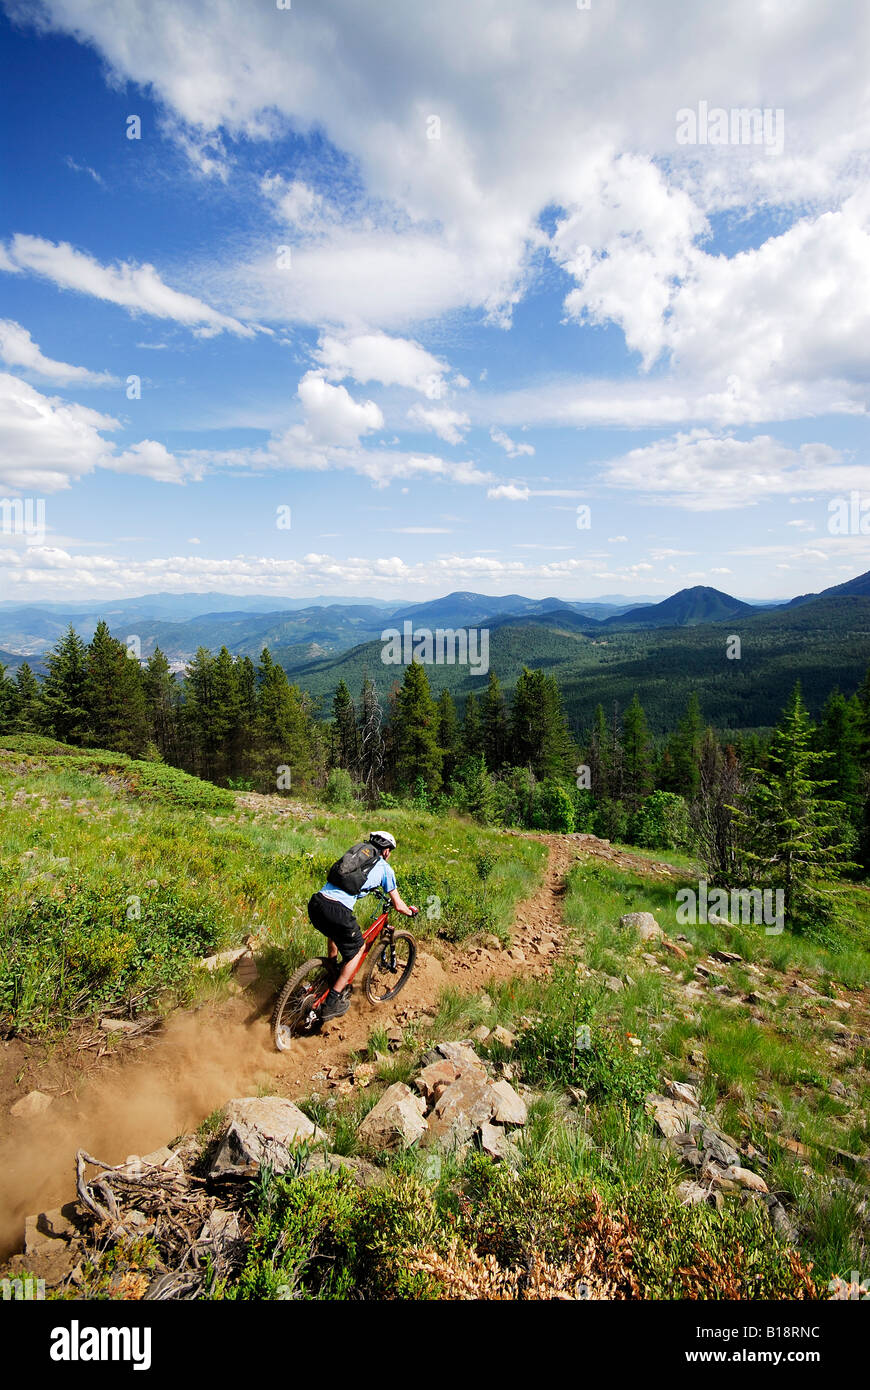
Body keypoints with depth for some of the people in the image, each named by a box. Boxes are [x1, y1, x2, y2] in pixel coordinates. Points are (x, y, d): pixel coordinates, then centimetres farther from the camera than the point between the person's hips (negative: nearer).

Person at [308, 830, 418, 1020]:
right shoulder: (384, 867, 12)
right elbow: (398, 906, 17)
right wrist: (412, 912, 38)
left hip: (315, 903, 6)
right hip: (338, 910, -6)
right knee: (357, 949, 18)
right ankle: (332, 1003, 15)